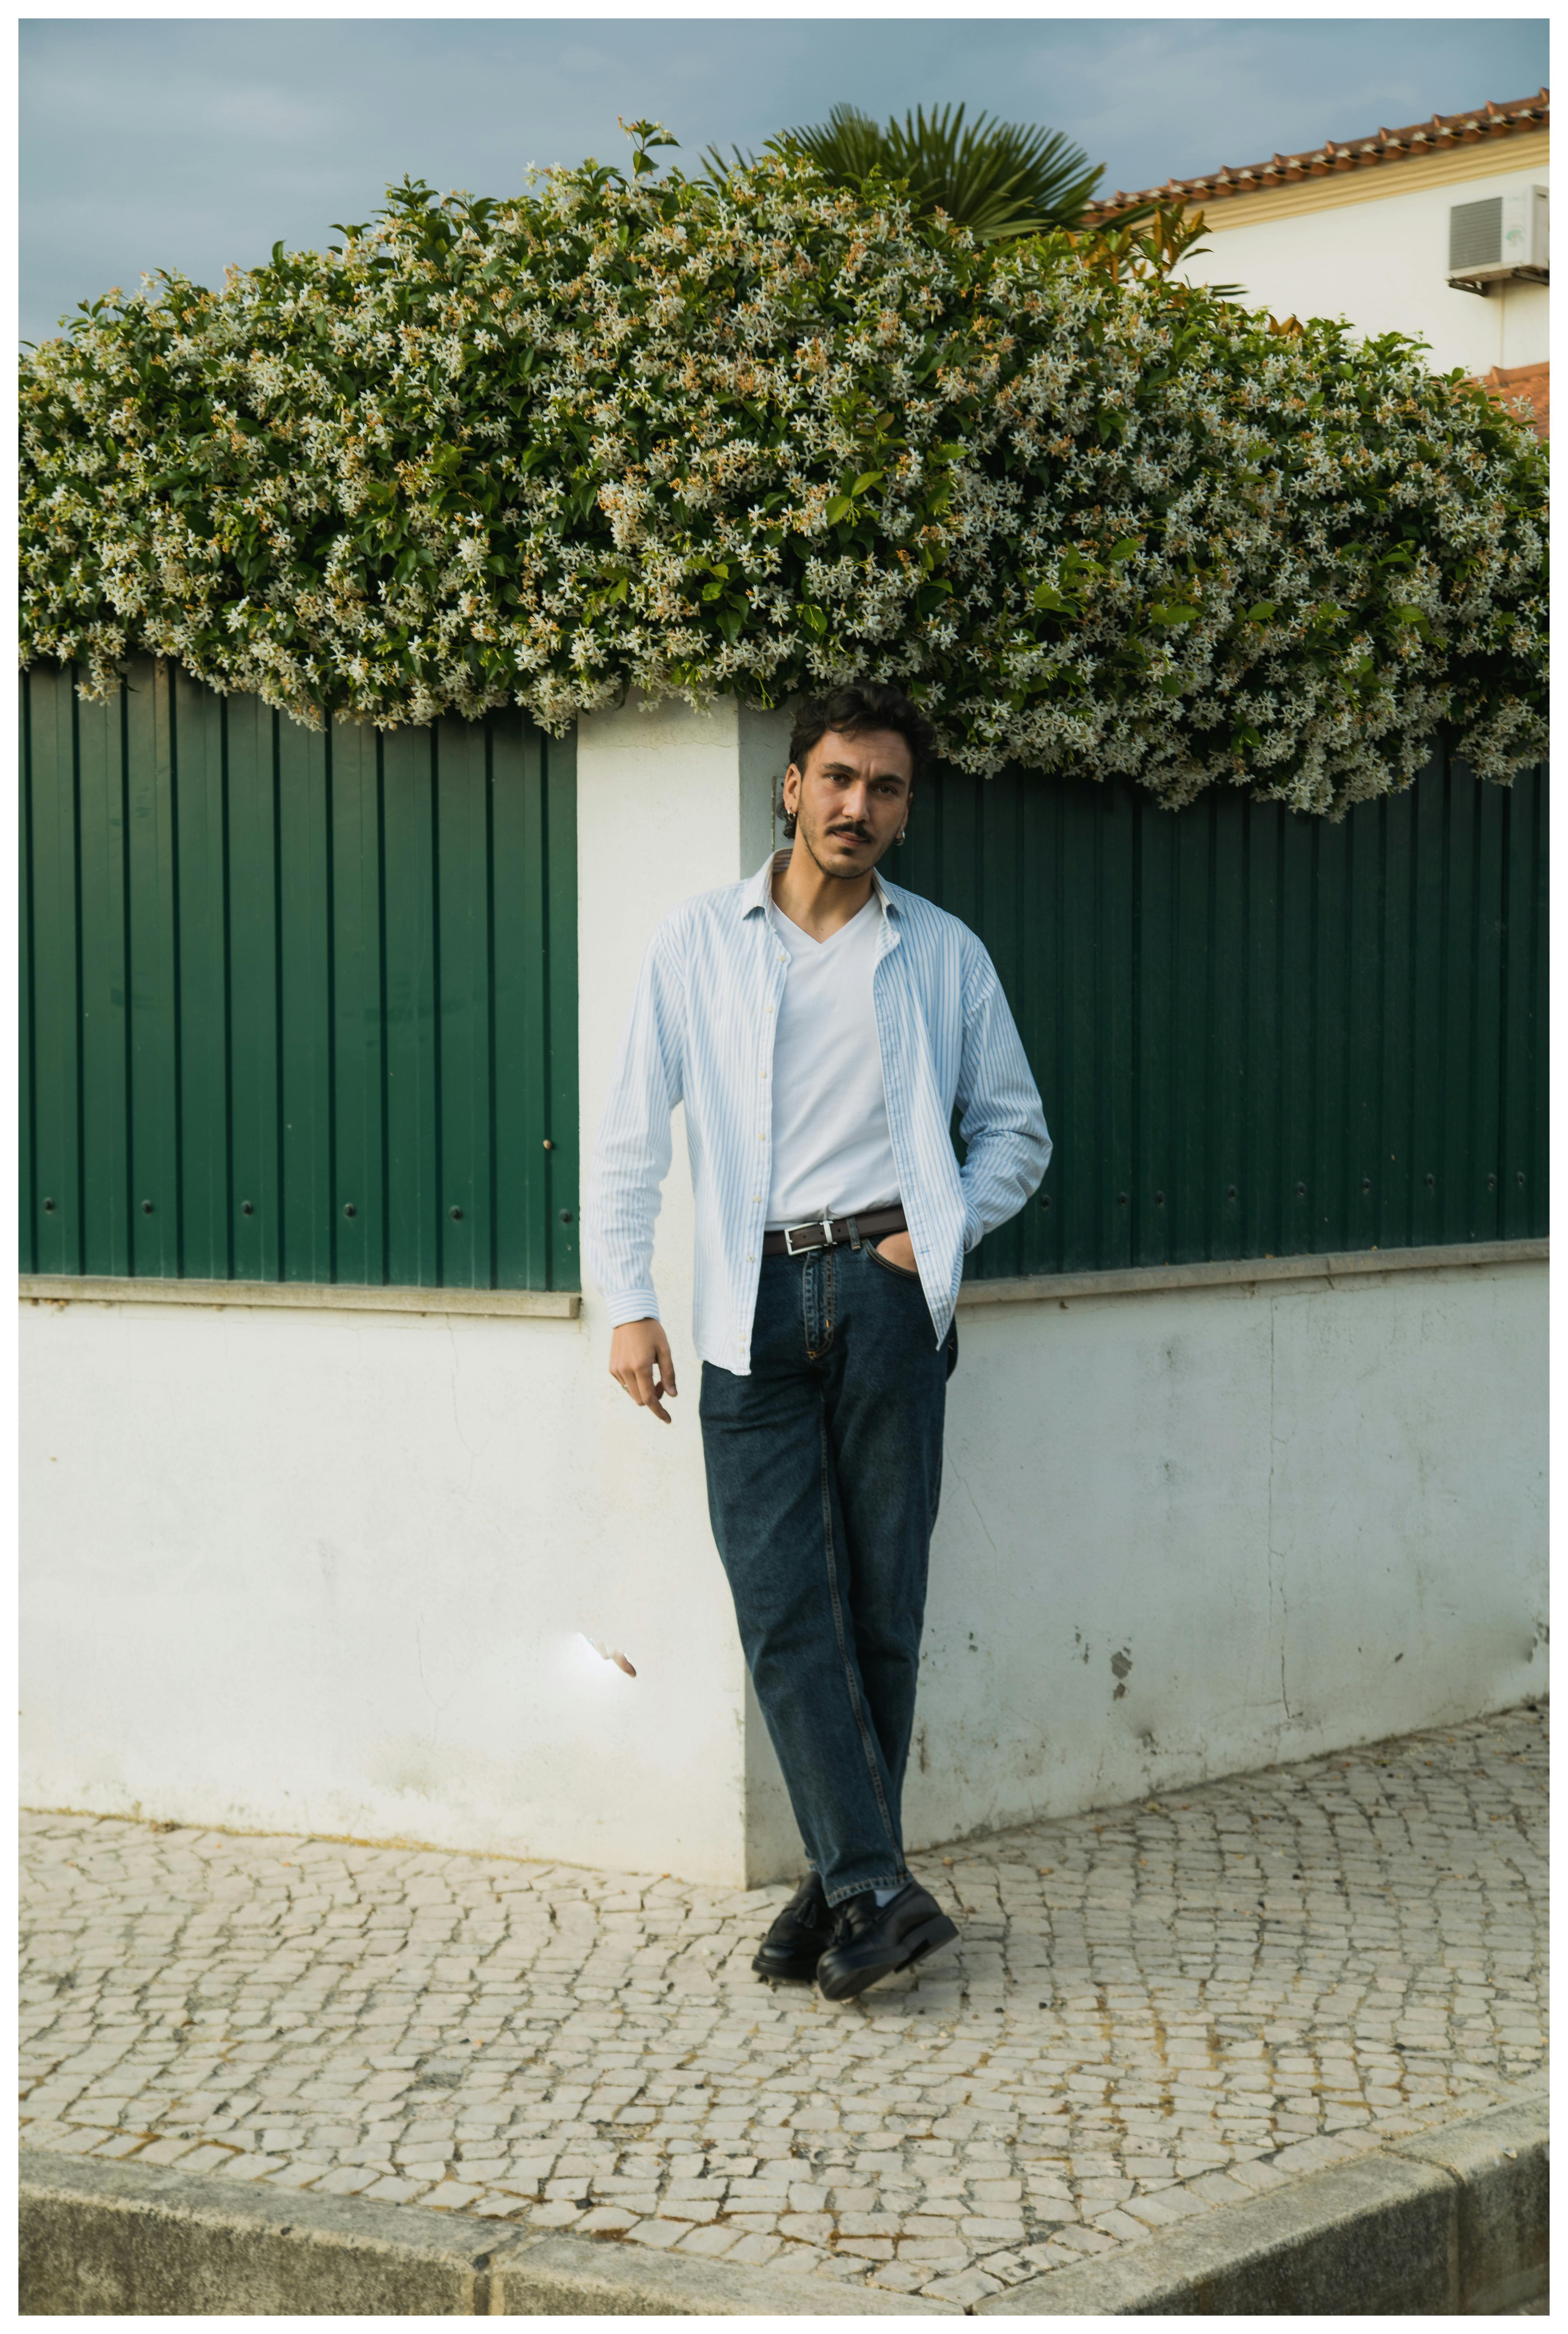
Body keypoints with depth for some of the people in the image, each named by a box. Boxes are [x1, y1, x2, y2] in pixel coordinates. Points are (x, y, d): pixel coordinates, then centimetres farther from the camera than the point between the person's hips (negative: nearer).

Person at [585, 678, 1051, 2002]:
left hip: (883, 1289, 0)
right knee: (783, 1607, -9)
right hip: (756, 1305, 0)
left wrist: (946, 1231, 2)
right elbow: (632, 1134, 9)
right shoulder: (700, 942, 9)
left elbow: (1018, 1128, 19)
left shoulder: (943, 954, 11)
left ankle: (847, 1887, 8)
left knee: (880, 1604, 0)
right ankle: (877, 1890, -8)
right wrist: (628, 1303, 0)